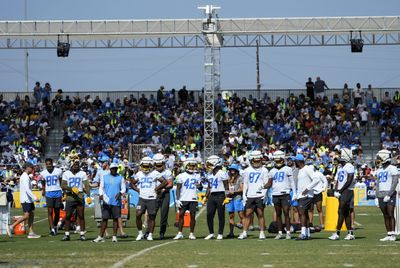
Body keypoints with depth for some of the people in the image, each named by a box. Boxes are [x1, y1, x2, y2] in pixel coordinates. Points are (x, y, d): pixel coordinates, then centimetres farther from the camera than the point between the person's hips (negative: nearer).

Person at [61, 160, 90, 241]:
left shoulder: (82, 174, 5)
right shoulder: (66, 173, 5)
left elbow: (86, 186, 3)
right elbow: (63, 185, -1)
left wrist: (88, 195, -8)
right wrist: (71, 188, -17)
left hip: (80, 197, 0)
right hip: (70, 197, 0)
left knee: (81, 216, 0)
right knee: (68, 216, 0)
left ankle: (82, 234, 6)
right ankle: (67, 234, 6)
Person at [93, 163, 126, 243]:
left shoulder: (120, 178, 7)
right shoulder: (104, 177, 9)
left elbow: (123, 188, 5)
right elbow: (101, 187, 6)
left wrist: (120, 193, -16)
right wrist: (101, 194, -13)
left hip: (116, 202, 0)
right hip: (106, 202, 0)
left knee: (115, 218, 2)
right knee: (104, 218, 0)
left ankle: (114, 236, 9)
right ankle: (101, 237, 2)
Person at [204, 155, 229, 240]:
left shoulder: (221, 174, -9)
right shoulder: (209, 174, 13)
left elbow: (226, 187, -8)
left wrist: (226, 197, -14)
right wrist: (206, 197, 15)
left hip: (220, 195, -7)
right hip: (212, 196, 7)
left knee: (221, 215, 0)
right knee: (209, 215, 2)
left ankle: (220, 234, 6)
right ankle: (211, 233, 12)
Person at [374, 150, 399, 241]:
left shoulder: (392, 169, -6)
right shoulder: (379, 170, 17)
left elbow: (395, 183, -13)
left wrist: (389, 195, -18)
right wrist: (377, 196, 13)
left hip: (389, 195, -7)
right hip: (381, 195, 7)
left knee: (390, 215, -8)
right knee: (385, 216, 7)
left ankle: (393, 235, -5)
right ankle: (388, 234, 9)